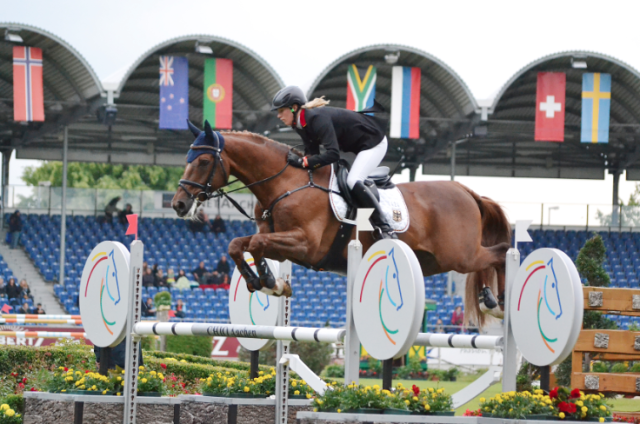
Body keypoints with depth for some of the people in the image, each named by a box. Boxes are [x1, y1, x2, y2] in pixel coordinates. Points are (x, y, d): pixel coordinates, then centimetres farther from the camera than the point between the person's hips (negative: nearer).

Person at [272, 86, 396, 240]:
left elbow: (332, 154, -39)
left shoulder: (317, 119, -32)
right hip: (356, 145, 11)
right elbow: (312, 153, -2)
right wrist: (294, 159, -18)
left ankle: (385, 228, -19)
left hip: (373, 142, -11)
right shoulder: (300, 124, -3)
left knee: (353, 182, -24)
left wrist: (302, 162, -38)